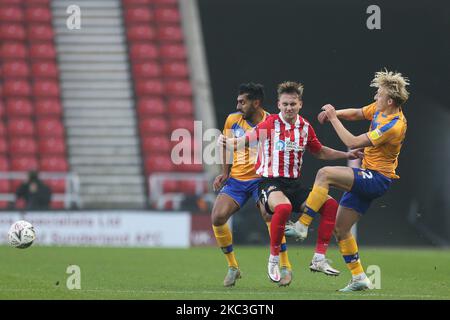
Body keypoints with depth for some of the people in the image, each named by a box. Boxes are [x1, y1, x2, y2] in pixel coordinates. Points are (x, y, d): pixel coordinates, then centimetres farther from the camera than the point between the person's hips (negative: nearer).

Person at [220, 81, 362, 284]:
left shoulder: (305, 127, 7)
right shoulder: (269, 123, -8)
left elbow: (320, 152, 23)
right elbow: (247, 139, -8)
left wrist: (347, 155, 17)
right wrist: (228, 141, -29)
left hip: (293, 184, 6)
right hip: (269, 182, -6)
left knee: (330, 204, -8)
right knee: (283, 207, -38)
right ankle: (274, 260, -21)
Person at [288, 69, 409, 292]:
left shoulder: (393, 125, -23)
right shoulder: (380, 109, 4)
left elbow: (353, 142, -23)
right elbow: (356, 113, 22)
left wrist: (333, 118, -14)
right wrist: (335, 113, 2)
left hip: (377, 179, -10)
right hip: (366, 178, 10)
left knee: (325, 174, -26)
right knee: (340, 229, 7)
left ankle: (302, 226, -22)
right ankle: (359, 278, 14)